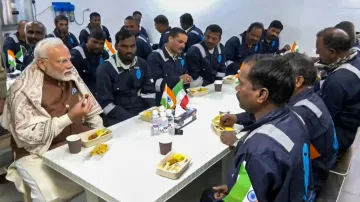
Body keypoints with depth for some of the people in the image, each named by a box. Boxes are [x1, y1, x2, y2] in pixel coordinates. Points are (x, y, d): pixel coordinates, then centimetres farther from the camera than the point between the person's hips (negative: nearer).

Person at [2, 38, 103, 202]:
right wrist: (69, 117, -28)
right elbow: (27, 135, -22)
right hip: (39, 153, -5)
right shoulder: (24, 91, -18)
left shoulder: (71, 77, 1)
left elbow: (91, 110, 11)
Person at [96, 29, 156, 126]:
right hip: (119, 119, -4)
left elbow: (149, 92, 9)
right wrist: (130, 119, -20)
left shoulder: (142, 64, 8)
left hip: (142, 113, 5)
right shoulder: (105, 69, -7)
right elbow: (105, 103, -12)